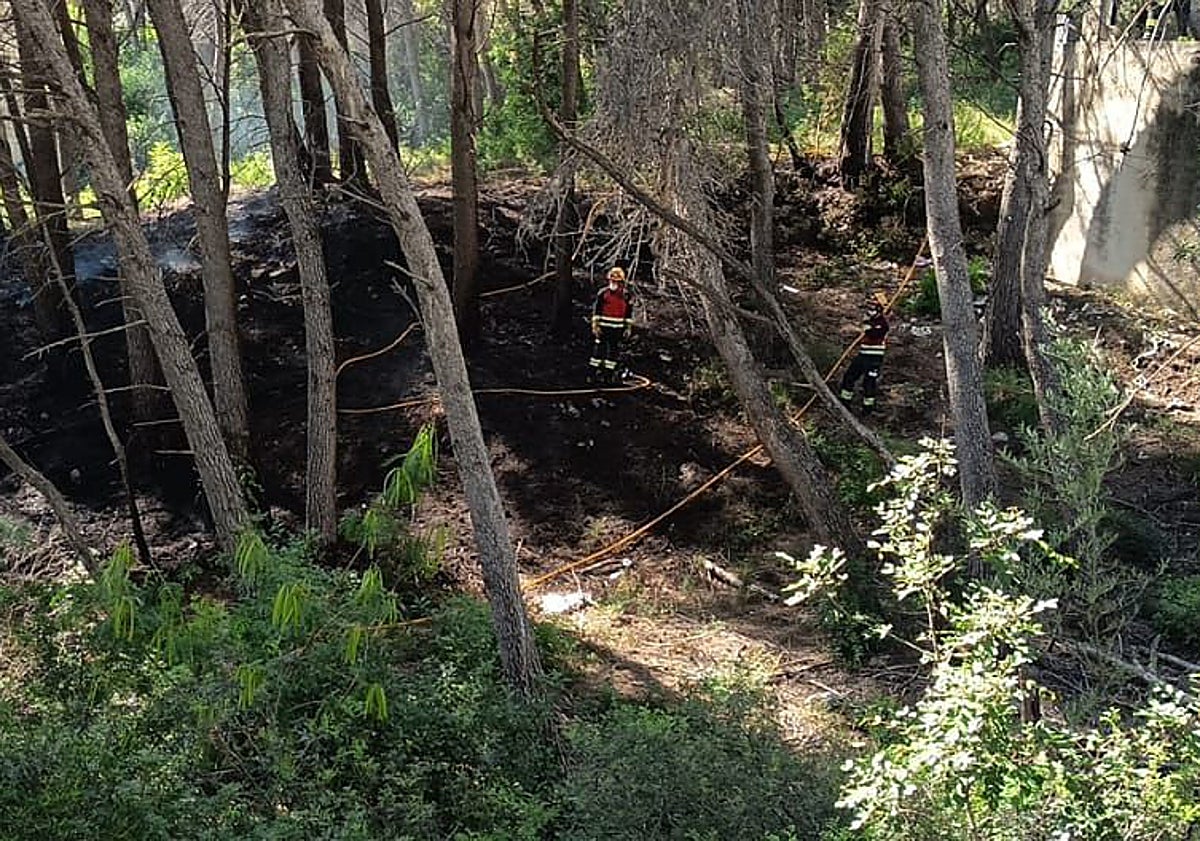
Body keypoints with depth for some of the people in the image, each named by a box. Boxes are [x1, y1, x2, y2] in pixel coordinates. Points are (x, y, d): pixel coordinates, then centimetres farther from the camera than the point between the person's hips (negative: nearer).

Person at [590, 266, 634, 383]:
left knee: (614, 350, 5)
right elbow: (596, 311, 1)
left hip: (618, 328, 2)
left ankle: (609, 371, 13)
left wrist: (628, 328, 6)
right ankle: (594, 371, 8)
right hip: (604, 326, -2)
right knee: (599, 348, 1)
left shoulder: (626, 296, 2)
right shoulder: (602, 293, -2)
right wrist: (595, 326, -4)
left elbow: (629, 313, 8)